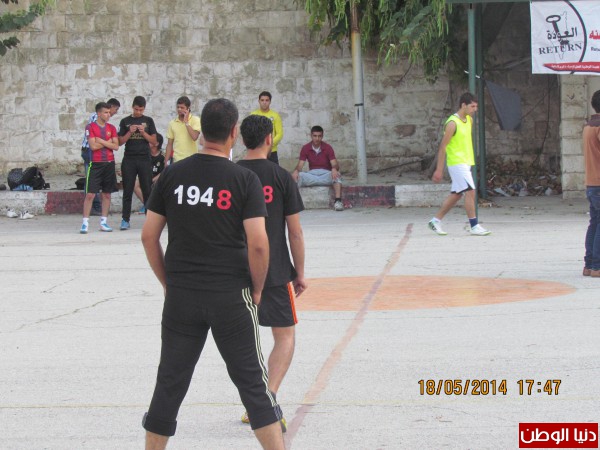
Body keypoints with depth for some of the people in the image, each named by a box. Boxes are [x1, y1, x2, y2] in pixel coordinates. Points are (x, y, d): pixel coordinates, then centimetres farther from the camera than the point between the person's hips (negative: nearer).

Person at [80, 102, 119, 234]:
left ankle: (103, 222, 13)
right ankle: (85, 223, -3)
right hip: (95, 164, -4)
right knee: (90, 194, -6)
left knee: (107, 194, 6)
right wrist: (108, 142, -4)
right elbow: (93, 146, -13)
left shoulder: (111, 128, 9)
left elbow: (116, 146, 0)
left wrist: (101, 141, -9)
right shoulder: (90, 127, -3)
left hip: (109, 164, 4)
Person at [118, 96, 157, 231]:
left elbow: (154, 141, 5)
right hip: (129, 160, 0)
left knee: (147, 189, -1)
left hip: (144, 159, 0)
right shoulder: (125, 121, 6)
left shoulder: (148, 121, 8)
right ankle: (125, 220, 2)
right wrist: (130, 132, -11)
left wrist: (143, 132, -10)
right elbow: (121, 141, 4)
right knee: (128, 190, 0)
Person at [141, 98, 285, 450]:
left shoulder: (172, 175, 2)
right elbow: (258, 243, -13)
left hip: (181, 296, 3)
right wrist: (256, 289, 1)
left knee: (170, 384, 11)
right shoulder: (244, 179, -8)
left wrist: (169, 283, 13)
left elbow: (149, 236, 4)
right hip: (231, 296, -3)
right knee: (253, 382, 4)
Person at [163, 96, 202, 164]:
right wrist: (166, 162, 6)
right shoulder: (172, 123, 8)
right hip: (177, 161, 3)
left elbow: (194, 137, -18)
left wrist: (186, 122, -13)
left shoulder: (195, 120, -2)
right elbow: (169, 144, 11)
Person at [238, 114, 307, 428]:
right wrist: (300, 273, 5)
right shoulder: (281, 177, -6)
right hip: (276, 272, -3)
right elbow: (295, 231, -4)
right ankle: (269, 394, -12)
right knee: (284, 336, 7)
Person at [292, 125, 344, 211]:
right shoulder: (305, 148, 3)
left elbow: (335, 164, -10)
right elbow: (300, 165, -3)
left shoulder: (328, 148, -2)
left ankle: (338, 201, -44)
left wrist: (334, 169, -36)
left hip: (326, 174, -1)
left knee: (337, 175, -34)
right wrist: (296, 171, -28)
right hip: (311, 175, 1)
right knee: (298, 176, -29)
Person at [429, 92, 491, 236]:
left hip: (466, 163, 9)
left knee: (456, 194, 11)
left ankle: (436, 220, 21)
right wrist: (439, 169, -16)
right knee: (470, 192, -12)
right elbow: (443, 147, -15)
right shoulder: (452, 123, -16)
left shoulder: (469, 120, 10)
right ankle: (474, 226, -9)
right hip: (456, 163, -9)